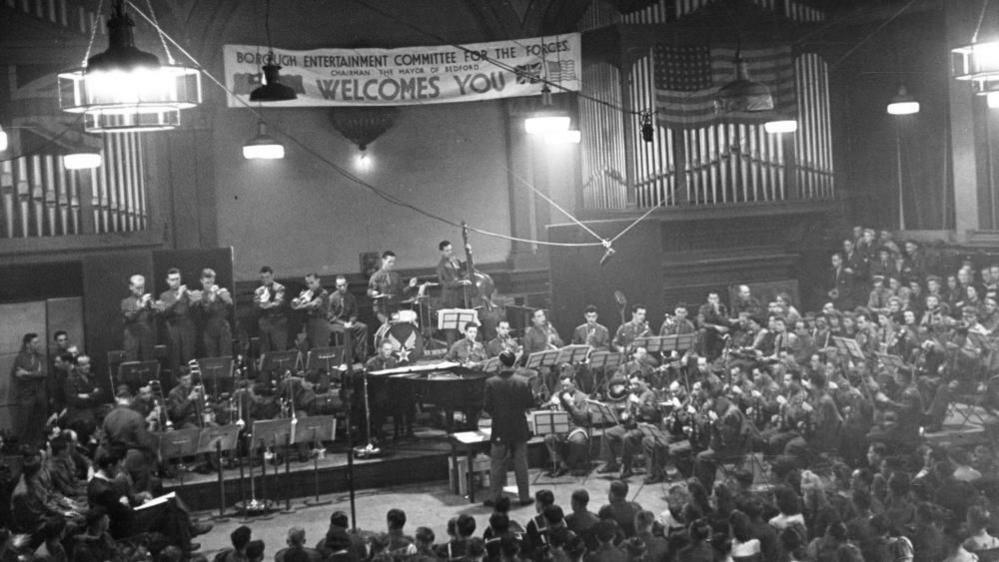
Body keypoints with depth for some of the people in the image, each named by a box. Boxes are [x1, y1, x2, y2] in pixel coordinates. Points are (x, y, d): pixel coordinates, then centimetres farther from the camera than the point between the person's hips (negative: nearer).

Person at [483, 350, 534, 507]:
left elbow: (487, 406, -9)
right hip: (520, 429, 1)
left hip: (500, 430, -1)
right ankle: (524, 496, 13)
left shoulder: (491, 382, -12)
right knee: (521, 463, 10)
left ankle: (495, 497, 10)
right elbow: (530, 403, -3)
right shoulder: (523, 382, -8)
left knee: (497, 464, 8)